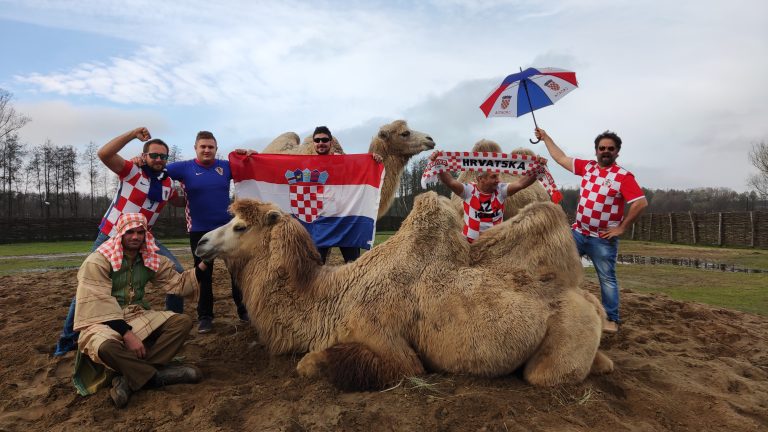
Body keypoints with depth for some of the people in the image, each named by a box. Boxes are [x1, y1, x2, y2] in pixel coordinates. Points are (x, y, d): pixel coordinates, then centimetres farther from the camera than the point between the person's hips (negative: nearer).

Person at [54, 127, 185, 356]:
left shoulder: (167, 182, 3)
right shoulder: (132, 170, -13)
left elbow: (180, 200, 24)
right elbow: (103, 154, -30)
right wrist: (133, 134, -32)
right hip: (111, 237, -4)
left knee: (178, 274, -7)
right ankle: (68, 337, 22)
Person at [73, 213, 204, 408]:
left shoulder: (151, 259, 5)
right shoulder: (97, 261, -13)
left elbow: (178, 283, 0)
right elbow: (100, 305, -20)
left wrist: (203, 264, -15)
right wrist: (127, 334, -27)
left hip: (137, 317, 6)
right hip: (103, 321, -6)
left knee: (183, 321, -15)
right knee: (105, 346, -40)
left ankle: (129, 378, -23)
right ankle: (156, 374, -17)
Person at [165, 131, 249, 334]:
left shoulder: (226, 166, 3)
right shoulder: (185, 167, -4)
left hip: (227, 227, 2)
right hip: (199, 231, -2)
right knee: (203, 275, 9)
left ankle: (244, 310, 24)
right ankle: (204, 316, 22)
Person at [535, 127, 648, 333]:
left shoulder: (624, 176, -10)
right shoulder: (587, 167, 5)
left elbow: (641, 203, -14)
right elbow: (561, 158, 15)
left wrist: (621, 228, -13)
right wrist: (545, 137, 18)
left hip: (603, 239, -5)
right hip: (578, 233, 5)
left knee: (607, 279, 5)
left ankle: (612, 319, 17)